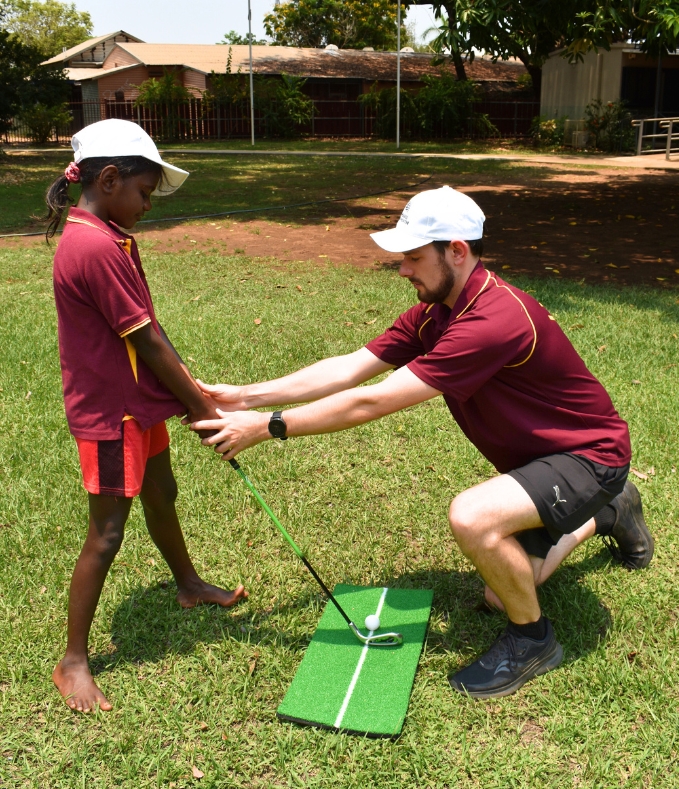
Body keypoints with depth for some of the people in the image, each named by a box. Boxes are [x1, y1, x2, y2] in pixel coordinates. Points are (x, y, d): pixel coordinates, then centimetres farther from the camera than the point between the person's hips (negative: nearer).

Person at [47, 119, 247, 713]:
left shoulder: (107, 237, 7)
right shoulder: (97, 248, -25)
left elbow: (148, 331, 6)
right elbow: (146, 341, -22)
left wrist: (192, 388, 0)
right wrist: (199, 407, -14)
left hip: (138, 401, 10)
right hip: (109, 412, -10)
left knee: (161, 495, 25)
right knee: (107, 532, 0)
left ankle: (189, 585, 48)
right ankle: (73, 660, 16)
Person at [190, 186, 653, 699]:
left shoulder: (495, 321, -34)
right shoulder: (433, 314, -4)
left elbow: (371, 404, -34)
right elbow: (348, 369, -7)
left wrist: (267, 426, -28)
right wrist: (246, 396, -13)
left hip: (589, 454, -9)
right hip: (535, 454, 9)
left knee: (472, 518, -35)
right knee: (503, 593, 18)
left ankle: (533, 641, -6)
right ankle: (606, 511, 40)